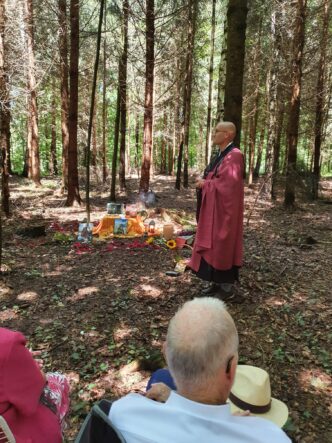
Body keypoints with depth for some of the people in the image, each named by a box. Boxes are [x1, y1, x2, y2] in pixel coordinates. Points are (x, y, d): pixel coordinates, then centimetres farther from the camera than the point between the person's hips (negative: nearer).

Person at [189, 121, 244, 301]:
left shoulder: (234, 156, -17)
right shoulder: (220, 155, 14)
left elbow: (228, 185, -23)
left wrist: (205, 184, -13)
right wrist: (203, 182, 3)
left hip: (225, 209, -10)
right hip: (213, 208, 10)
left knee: (223, 245, -1)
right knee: (213, 244, 13)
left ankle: (227, 286, 12)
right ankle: (217, 281, 25)